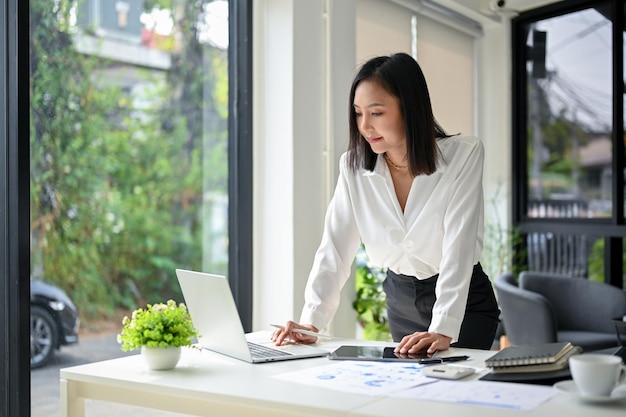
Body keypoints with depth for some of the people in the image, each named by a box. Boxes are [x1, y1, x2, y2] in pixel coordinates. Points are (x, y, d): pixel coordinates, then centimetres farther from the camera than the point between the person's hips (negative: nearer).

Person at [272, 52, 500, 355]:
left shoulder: (463, 155, -19)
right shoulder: (354, 165, -9)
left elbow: (458, 248, -26)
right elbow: (335, 248, -13)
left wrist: (443, 331, -36)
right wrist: (311, 321, -25)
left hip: (464, 304, -3)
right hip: (400, 299, 4)